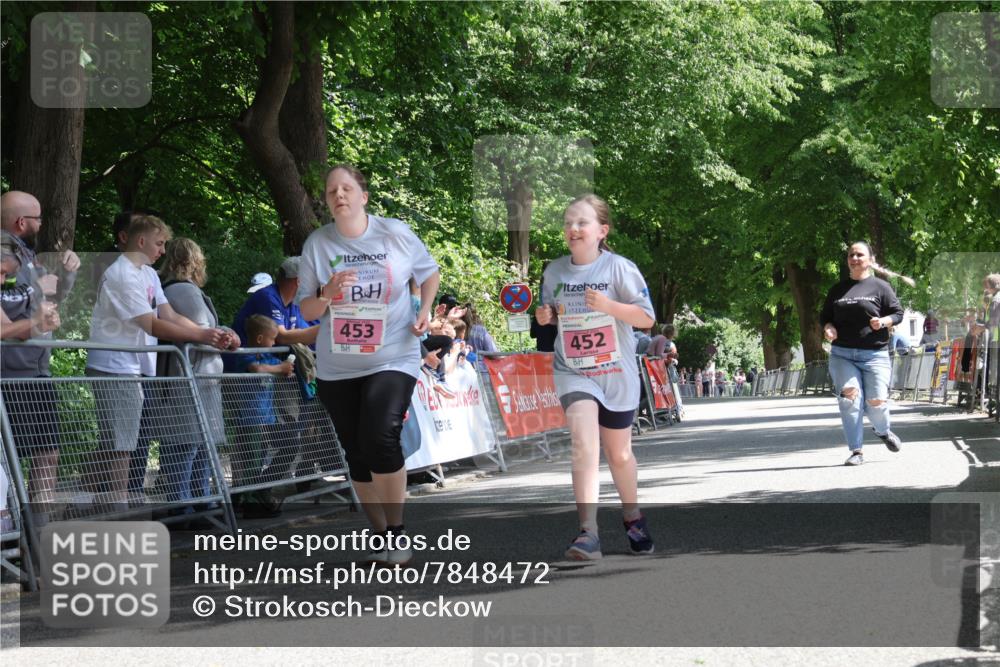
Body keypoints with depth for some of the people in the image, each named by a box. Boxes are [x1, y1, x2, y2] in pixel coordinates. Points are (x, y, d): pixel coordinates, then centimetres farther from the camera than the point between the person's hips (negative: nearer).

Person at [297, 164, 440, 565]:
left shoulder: (396, 234, -4)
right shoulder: (318, 244, -1)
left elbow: (430, 273, 14)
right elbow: (307, 310, 2)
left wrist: (425, 310, -2)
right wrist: (327, 294, -18)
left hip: (393, 359, -3)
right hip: (336, 368, 3)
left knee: (380, 438, -22)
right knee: (357, 455, 7)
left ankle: (397, 530, -7)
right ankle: (381, 536, 21)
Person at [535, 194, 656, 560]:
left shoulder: (619, 268, -9)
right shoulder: (554, 271, 1)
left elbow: (646, 317, -10)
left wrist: (608, 305, -25)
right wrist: (544, 316, -6)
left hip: (616, 374, -1)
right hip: (572, 371, 1)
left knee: (618, 453, 14)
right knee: (584, 444, -22)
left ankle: (632, 517, 42)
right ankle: (588, 533, -27)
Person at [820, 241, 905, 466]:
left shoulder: (880, 287, 5)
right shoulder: (838, 289, 15)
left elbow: (898, 313, 4)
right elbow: (825, 316, 21)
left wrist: (883, 322, -16)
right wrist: (828, 328, -1)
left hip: (874, 354, -2)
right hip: (842, 354, 2)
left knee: (876, 401, -9)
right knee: (849, 395, -18)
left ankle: (883, 431, 29)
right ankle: (856, 451, -12)